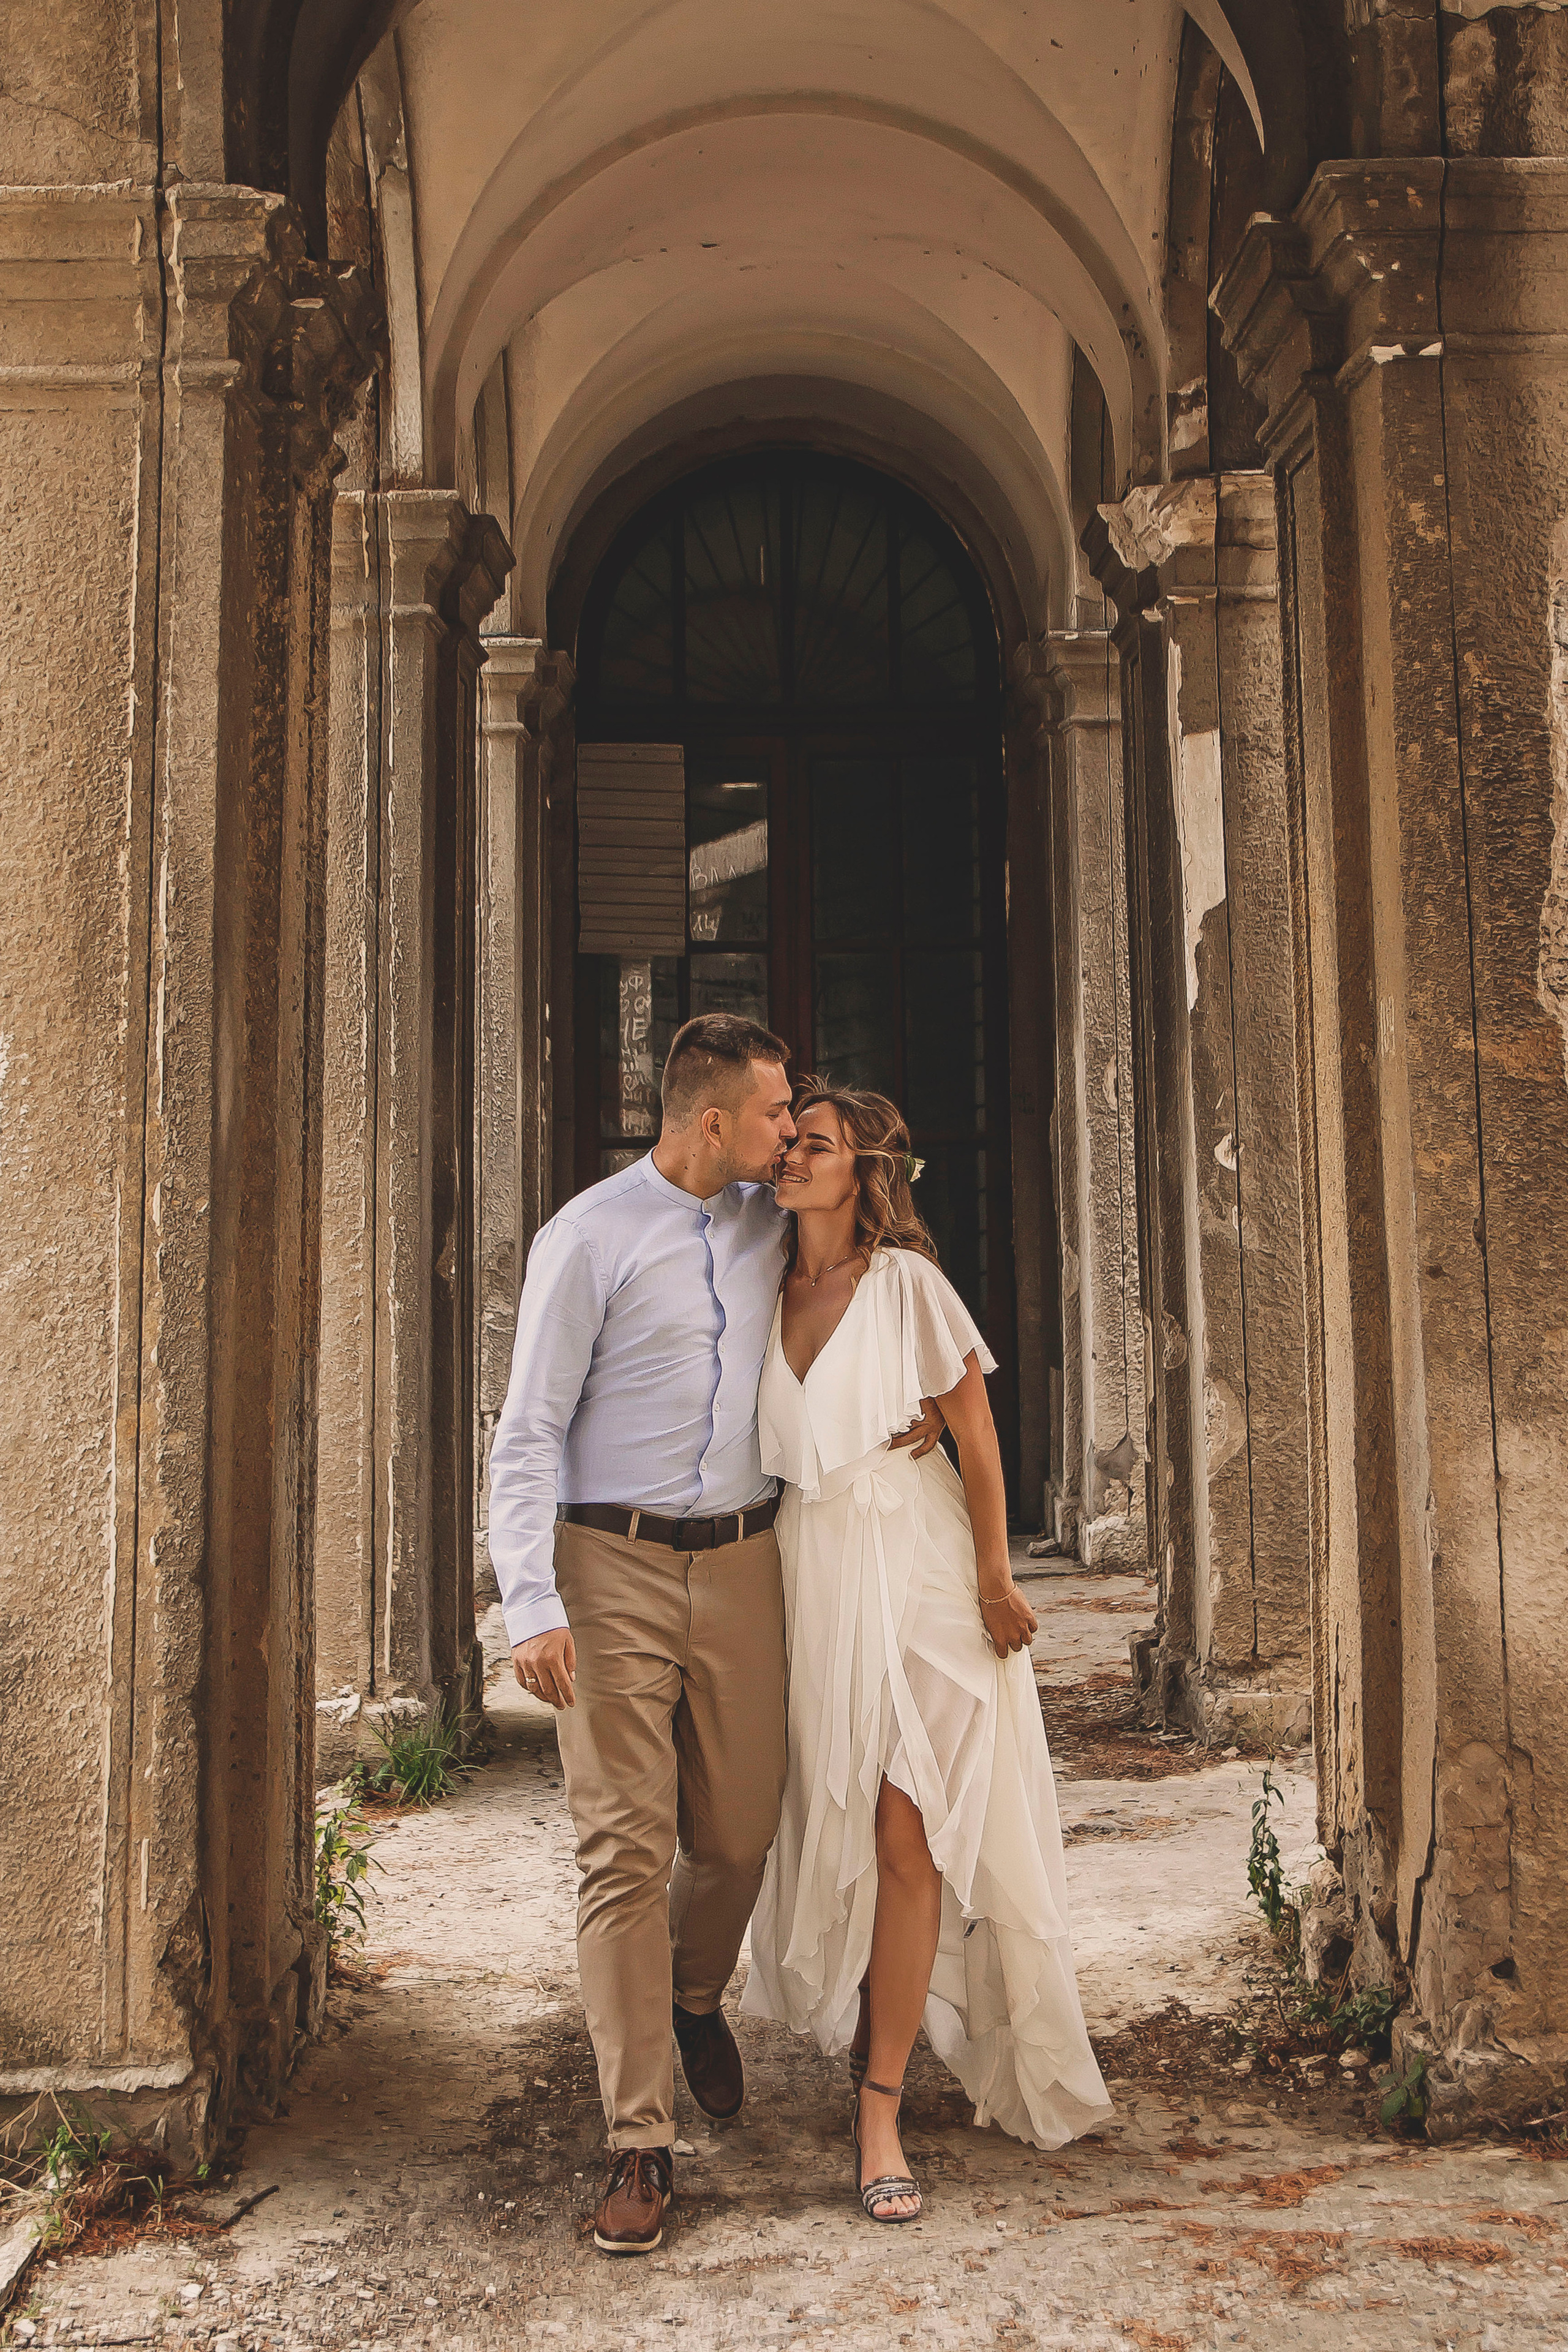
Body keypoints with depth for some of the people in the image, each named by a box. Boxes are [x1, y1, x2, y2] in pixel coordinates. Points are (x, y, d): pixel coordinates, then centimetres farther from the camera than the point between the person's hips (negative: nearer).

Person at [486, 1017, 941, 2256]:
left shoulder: (770, 1219, 8)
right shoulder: (589, 1239, -8)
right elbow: (529, 1433, -9)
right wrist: (533, 1608, -18)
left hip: (741, 1560, 5)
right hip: (614, 1563, -4)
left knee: (738, 1833, 10)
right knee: (626, 1848, -5)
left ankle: (695, 1996, 43)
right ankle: (642, 2145, 4)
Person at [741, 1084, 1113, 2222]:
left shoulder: (905, 1280, -6)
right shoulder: (770, 1294, 8)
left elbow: (975, 1426, -5)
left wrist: (994, 1574, -7)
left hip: (916, 1565, -4)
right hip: (811, 1571, 5)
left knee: (908, 1835, -6)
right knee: (832, 1827, 10)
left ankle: (881, 2105, 1)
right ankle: (866, 2023, 35)